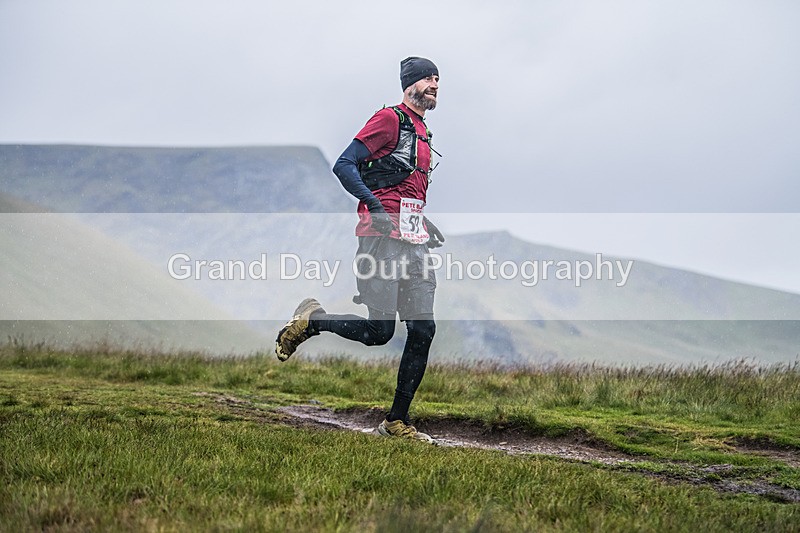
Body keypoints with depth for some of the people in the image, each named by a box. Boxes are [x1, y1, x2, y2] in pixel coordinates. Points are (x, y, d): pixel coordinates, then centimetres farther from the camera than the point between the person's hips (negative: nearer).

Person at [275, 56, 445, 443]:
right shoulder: (390, 119, -3)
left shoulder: (423, 133, 24)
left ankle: (397, 421, 6)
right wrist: (375, 206, -23)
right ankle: (310, 319, 12)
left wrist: (427, 226, 17)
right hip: (382, 239, -8)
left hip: (413, 243, 8)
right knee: (379, 332, -12)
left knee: (423, 331, 0)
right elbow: (344, 166, -12)